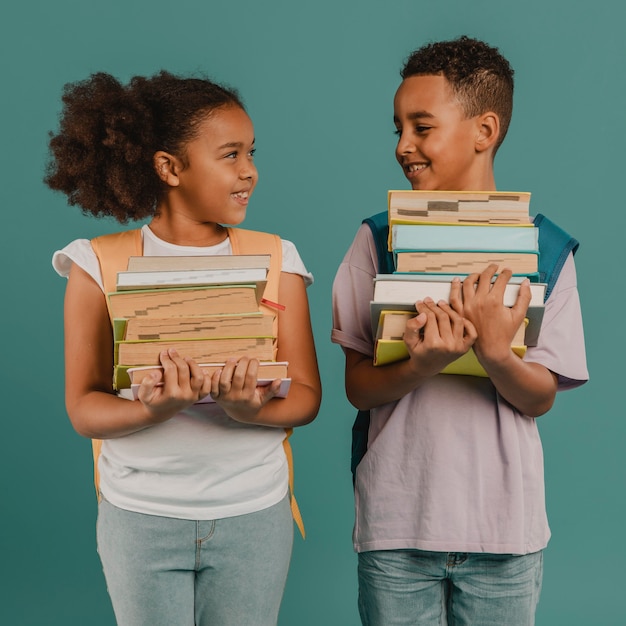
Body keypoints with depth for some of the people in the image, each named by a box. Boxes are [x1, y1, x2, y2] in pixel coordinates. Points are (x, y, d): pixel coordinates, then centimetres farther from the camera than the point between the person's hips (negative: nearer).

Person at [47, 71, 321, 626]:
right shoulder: (100, 266, -3)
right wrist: (155, 410, -26)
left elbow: (307, 395, -3)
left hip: (253, 516, 1)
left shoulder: (276, 259, 0)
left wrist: (250, 409, -24)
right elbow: (84, 408, -6)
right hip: (140, 517, -1)